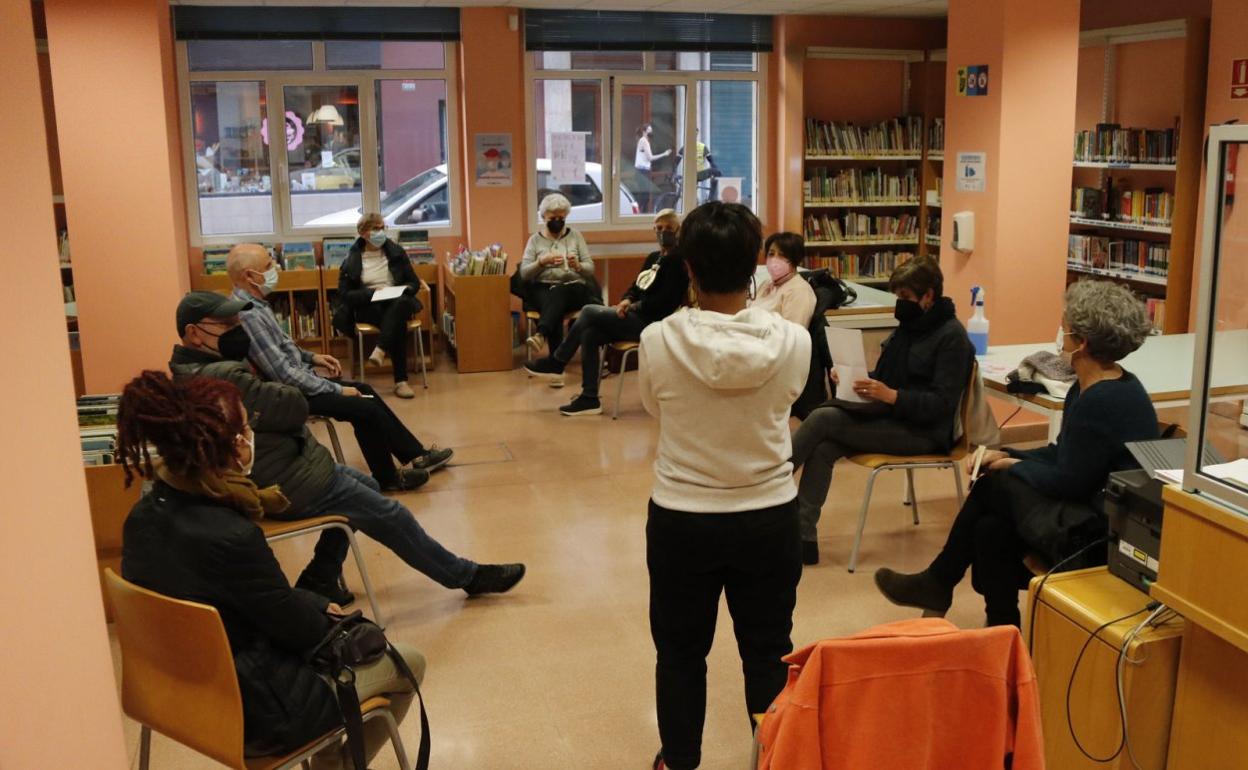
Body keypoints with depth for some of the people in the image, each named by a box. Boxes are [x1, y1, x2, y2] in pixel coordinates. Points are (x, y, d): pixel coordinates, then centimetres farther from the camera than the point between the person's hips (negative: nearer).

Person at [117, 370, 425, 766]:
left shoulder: (145, 516, -7)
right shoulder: (229, 536, -33)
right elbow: (298, 628, -18)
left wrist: (316, 604, 5)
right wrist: (329, 621, 2)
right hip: (250, 710, -8)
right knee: (407, 662, 12)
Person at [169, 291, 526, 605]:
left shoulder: (196, 370, 4)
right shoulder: (221, 378, -31)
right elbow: (296, 406, -24)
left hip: (276, 468, 11)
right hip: (287, 484, -11)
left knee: (367, 487, 24)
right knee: (389, 515, 1)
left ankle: (319, 578, 26)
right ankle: (467, 575, 17)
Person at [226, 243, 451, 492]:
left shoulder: (254, 303, 4)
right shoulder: (248, 316, -28)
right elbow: (284, 374, -28)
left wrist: (312, 357, 8)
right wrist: (337, 389, -20)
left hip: (295, 380, 10)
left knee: (364, 390, 12)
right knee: (366, 408, -13)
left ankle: (416, 455, 18)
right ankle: (387, 477, 6)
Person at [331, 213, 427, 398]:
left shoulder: (396, 252, 9)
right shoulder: (352, 260, 4)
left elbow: (414, 283, 11)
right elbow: (345, 294, -1)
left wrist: (404, 289, -12)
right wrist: (373, 292, -13)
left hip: (397, 303, 2)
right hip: (368, 307, -2)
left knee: (402, 303, -38)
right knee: (398, 323, -36)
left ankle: (379, 351, -46)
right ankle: (400, 381, -39)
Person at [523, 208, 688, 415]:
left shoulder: (678, 260, -10)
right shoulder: (653, 257, 17)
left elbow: (664, 302, -19)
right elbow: (636, 288, 18)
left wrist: (634, 306, -10)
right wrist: (626, 300, -5)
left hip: (650, 322, -9)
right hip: (637, 317, 9)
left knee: (589, 312, -16)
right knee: (589, 333, -13)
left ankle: (555, 364, -2)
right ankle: (589, 398, -10)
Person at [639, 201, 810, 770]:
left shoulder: (658, 341, -17)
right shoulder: (792, 341, -15)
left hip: (681, 519, -1)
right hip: (769, 518, 1)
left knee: (680, 652, 19)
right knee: (769, 652, 19)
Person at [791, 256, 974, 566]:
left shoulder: (951, 337, -12)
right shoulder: (909, 326, 12)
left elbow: (942, 404, -18)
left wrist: (890, 396, -29)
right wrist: (858, 380, -2)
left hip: (924, 433, -8)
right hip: (892, 417, 8)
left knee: (822, 419, -21)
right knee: (822, 448, -19)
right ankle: (803, 536, -20)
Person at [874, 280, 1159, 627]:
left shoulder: (1102, 401, -25)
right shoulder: (1088, 388, 8)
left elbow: (1069, 481, -21)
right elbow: (1062, 454, 16)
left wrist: (1015, 467, -4)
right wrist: (1006, 456, 5)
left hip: (1104, 532, -9)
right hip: (1092, 510, 9)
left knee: (993, 486, -8)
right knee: (991, 527, -5)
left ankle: (937, 583, 11)